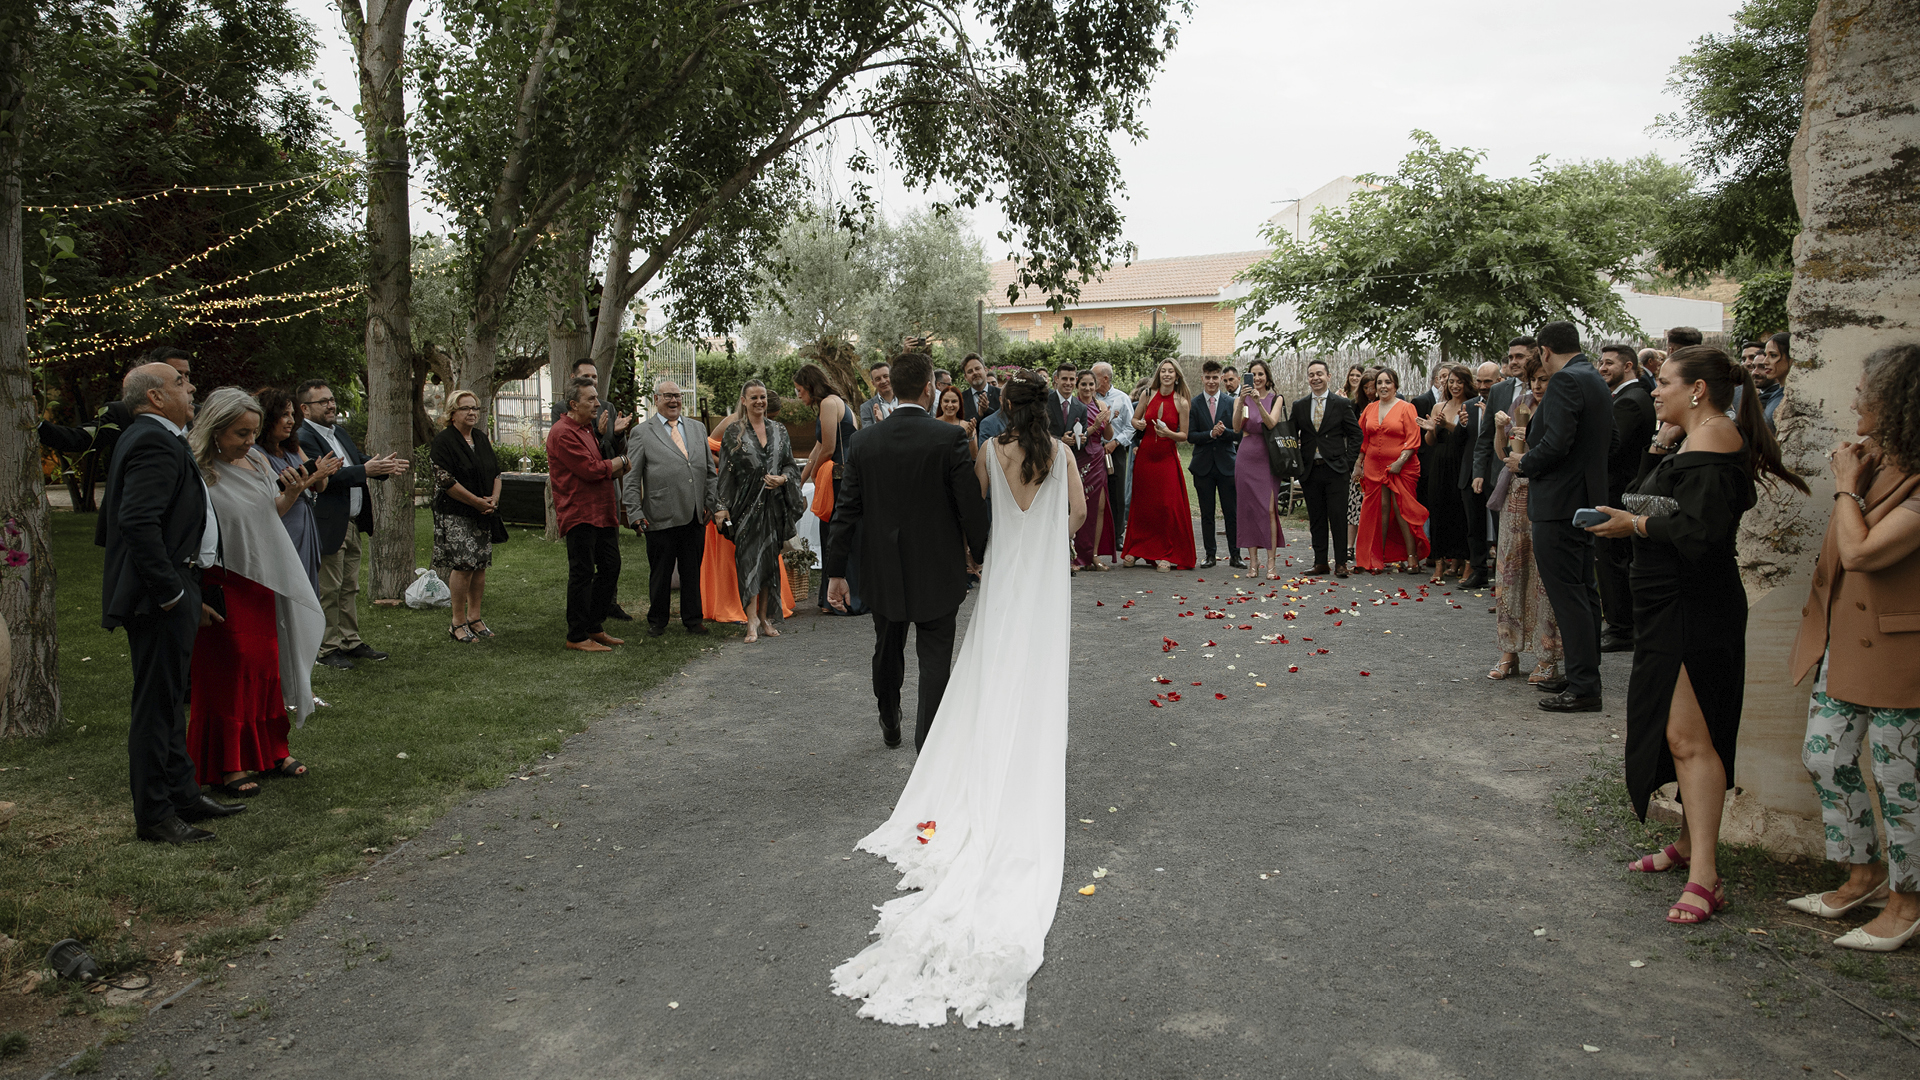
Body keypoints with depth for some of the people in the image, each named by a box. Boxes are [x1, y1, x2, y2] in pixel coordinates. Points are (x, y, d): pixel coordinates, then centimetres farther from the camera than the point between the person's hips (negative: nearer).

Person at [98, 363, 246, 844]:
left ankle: (183, 796, 28)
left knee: (167, 701, 17)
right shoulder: (155, 443, -17)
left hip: (165, 596, 11)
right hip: (160, 602, -11)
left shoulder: (146, 439, 16)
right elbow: (138, 522, -28)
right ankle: (153, 816, 7)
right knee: (156, 705, -2)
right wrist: (171, 593, -22)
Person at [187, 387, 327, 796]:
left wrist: (291, 493, -1)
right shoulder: (198, 472, -14)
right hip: (225, 586, -6)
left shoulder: (257, 461, 7)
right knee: (229, 671, 1)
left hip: (265, 581, 6)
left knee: (268, 664, 12)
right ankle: (227, 765, 12)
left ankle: (270, 749, 25)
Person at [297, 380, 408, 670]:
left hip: (353, 524, 9)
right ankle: (329, 649, 10)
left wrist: (385, 465, -7)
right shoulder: (303, 438, -14)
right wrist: (366, 470, -30)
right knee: (329, 591, 0)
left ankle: (351, 642, 24)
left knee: (350, 588, 15)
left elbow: (359, 460, 15)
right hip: (328, 526, -9)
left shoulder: (340, 432, 16)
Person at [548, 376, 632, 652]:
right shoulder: (563, 433, -13)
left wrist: (618, 469, 2)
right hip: (580, 514, -10)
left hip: (601, 513, 10)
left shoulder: (586, 430, 20)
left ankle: (594, 628, 23)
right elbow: (591, 469, -19)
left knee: (610, 568, 12)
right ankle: (577, 637, 4)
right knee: (582, 573, -4)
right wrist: (621, 462, -3)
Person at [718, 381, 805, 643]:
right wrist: (723, 506, -6)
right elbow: (726, 471, 0)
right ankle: (752, 618, -8)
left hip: (773, 503, 3)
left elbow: (790, 463, 14)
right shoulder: (734, 431, 2)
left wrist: (783, 478, -9)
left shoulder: (779, 430, 11)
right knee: (748, 557, -10)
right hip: (746, 503, -3)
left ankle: (765, 617, 14)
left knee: (770, 559, 5)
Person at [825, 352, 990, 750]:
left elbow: (846, 510, -1)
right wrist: (982, 555, 4)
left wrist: (836, 572, 4)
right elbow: (971, 506, -12)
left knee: (887, 651, 23)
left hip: (883, 572, 4)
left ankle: (890, 724, 44)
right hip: (937, 573, -4)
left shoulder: (864, 441, -4)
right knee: (934, 660, 6)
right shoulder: (950, 439, -14)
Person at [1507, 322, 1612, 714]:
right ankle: (1583, 675, 25)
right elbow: (1609, 441, 20)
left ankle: (1583, 688, -4)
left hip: (1558, 504, -10)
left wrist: (1524, 464, -8)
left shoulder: (1565, 381, -16)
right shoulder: (1597, 381, 15)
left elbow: (1556, 442, -26)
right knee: (1583, 591, 16)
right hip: (1586, 500, 10)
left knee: (1567, 596, -7)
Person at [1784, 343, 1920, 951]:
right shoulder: (1871, 457, 9)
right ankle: (1863, 875, 30)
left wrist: (1848, 489, -12)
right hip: (1841, 639, 9)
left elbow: (1860, 552, -24)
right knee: (1824, 758, 14)